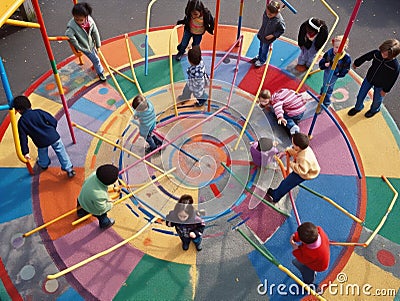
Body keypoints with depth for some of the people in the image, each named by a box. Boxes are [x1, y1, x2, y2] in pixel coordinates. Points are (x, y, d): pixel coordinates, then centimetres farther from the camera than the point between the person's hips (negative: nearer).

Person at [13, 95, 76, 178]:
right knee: (61, 152, 13)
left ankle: (43, 165, 57)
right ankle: (69, 169, 14)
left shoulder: (21, 122, -2)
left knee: (43, 153, 30)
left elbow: (23, 138, -3)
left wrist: (25, 152, 0)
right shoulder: (39, 112, 0)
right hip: (53, 137, 0)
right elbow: (54, 121, -1)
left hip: (42, 142, 0)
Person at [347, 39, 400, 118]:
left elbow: (392, 79, -19)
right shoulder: (377, 53, -28)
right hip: (369, 79, 3)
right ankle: (358, 108, 52)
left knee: (377, 100, 23)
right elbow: (366, 57, -7)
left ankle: (374, 110, 58)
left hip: (380, 85, -3)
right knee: (361, 95, 21)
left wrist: (385, 90, -7)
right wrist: (356, 63, 10)